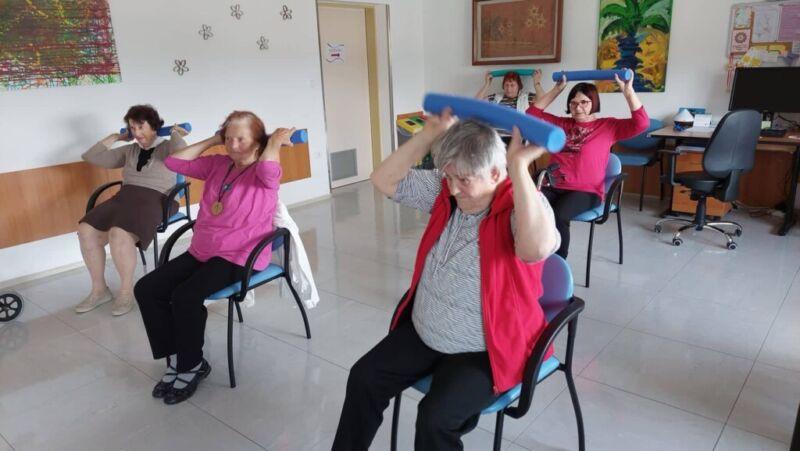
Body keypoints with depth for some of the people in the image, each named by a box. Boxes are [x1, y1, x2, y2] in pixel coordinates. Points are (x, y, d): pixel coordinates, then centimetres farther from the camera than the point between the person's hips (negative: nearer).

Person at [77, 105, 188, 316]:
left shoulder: (167, 147, 7)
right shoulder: (129, 151, 23)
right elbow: (90, 157, 23)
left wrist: (175, 133, -1)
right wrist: (115, 137, 24)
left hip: (154, 200, -6)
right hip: (124, 197, 6)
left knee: (119, 234, -33)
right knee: (86, 230, -16)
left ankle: (126, 291, -13)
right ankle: (99, 290, -1)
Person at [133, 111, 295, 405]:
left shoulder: (264, 175, -8)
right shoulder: (217, 164, 12)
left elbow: (269, 168, -33)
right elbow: (175, 162, 12)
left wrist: (276, 140, -16)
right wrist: (212, 141, 12)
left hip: (240, 258, -7)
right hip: (201, 252, 8)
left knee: (185, 295, -28)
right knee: (146, 289, -5)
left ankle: (192, 365, -2)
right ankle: (175, 358, 8)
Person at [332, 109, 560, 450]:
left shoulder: (524, 204, -22)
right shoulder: (445, 190, -3)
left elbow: (537, 249, -44)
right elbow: (385, 180, -3)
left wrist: (519, 165, -42)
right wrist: (430, 134, -13)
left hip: (485, 351, -6)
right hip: (422, 333, 7)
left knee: (434, 417, -22)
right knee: (364, 377, 5)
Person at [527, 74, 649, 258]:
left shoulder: (608, 126, 8)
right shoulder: (561, 124, 20)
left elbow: (641, 123, -5)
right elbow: (533, 113, 21)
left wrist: (627, 90, -9)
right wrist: (557, 89, 18)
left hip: (586, 192, -3)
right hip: (554, 187, 4)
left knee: (557, 216, -36)